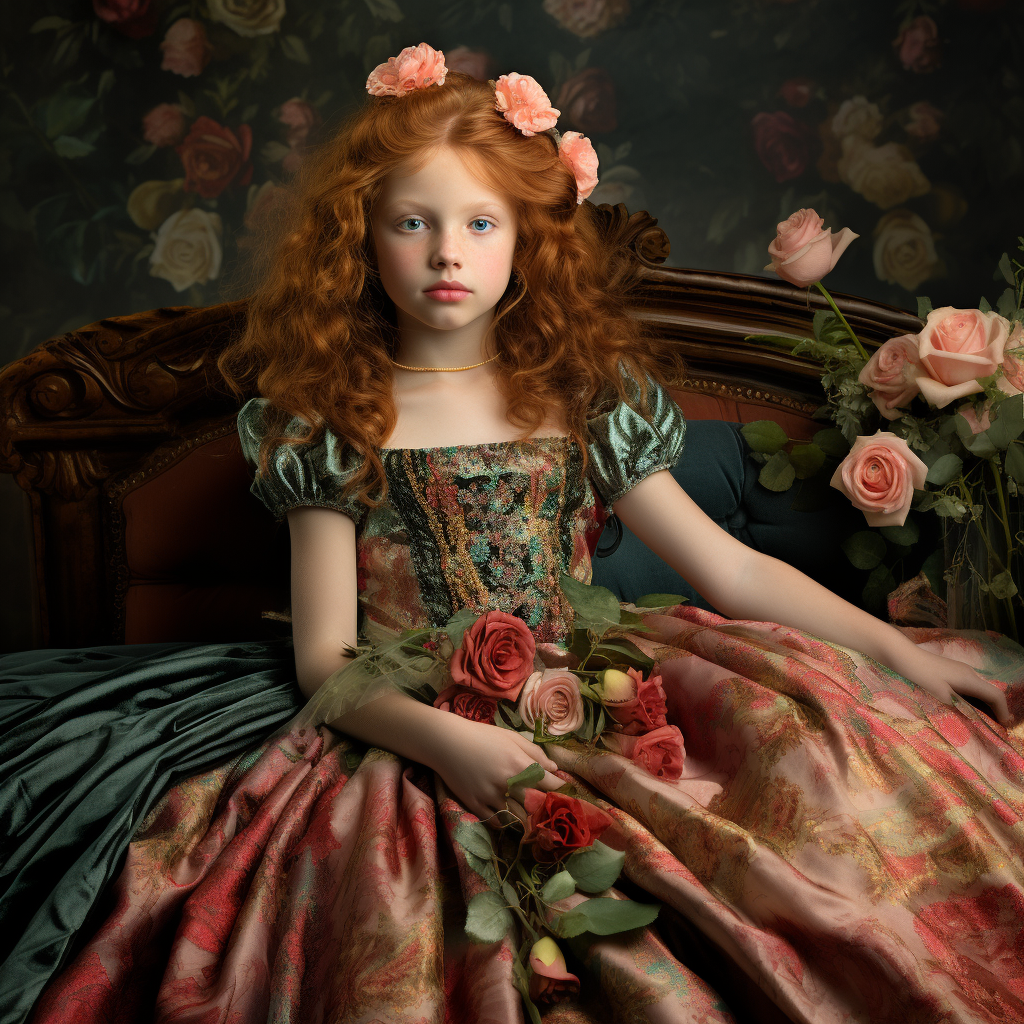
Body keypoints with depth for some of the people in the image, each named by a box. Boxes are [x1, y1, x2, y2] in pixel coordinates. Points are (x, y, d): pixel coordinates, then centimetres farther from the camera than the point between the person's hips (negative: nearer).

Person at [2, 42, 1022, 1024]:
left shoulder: (584, 401, 9)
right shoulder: (330, 424, 3)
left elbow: (733, 570, 9)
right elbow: (325, 658, -3)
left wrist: (901, 651, 2)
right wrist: (446, 738, -22)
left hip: (584, 723, 3)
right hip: (403, 741, -3)